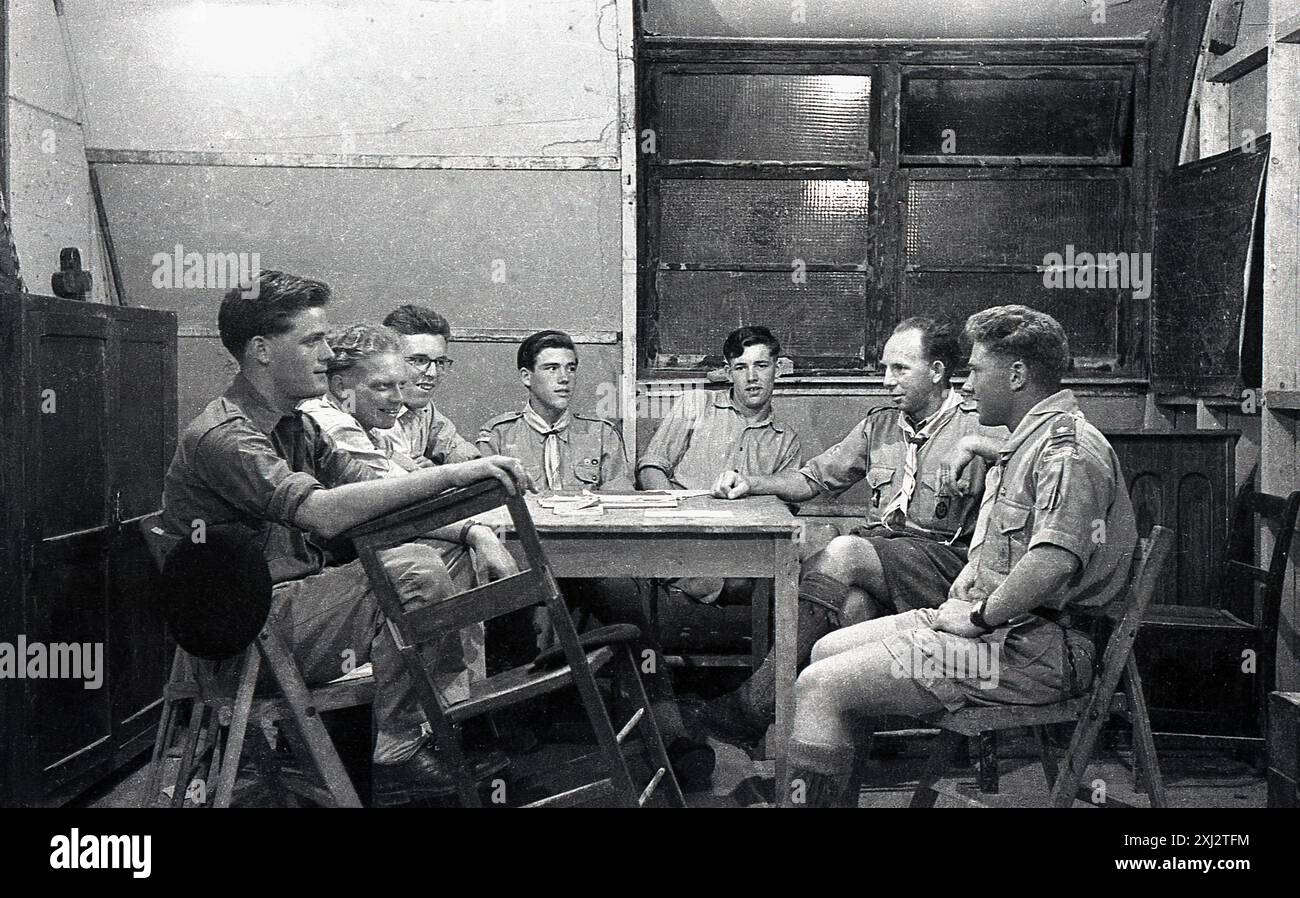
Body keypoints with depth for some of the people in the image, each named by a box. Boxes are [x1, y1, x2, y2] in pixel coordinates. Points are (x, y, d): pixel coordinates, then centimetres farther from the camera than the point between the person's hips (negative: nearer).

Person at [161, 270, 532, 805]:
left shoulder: (297, 427, 14)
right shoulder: (223, 435, -18)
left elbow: (375, 495, 11)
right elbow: (323, 513, -32)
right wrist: (451, 474, -33)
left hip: (298, 599, 10)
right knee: (412, 572, -25)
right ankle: (396, 758, -16)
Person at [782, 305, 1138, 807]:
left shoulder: (1069, 448, -17)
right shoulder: (1029, 441, 20)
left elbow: (1054, 562, -31)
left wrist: (978, 616, -19)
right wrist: (975, 570, 13)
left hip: (1024, 650, -11)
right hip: (997, 623, 11)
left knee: (819, 688, -16)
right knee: (827, 650, 11)